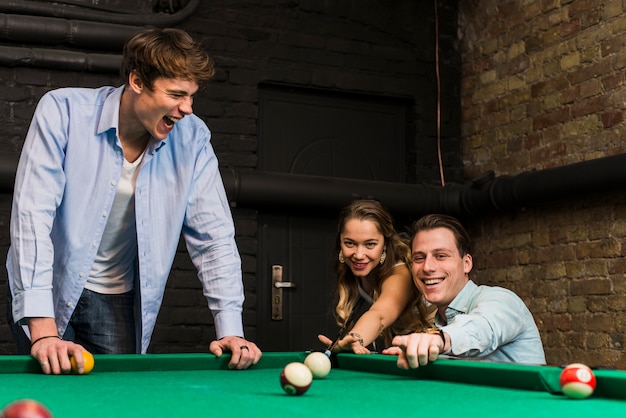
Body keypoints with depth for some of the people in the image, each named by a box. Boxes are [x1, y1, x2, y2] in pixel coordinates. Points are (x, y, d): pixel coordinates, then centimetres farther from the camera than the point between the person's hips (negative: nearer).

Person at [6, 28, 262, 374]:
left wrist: (230, 330, -16)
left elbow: (213, 239, -8)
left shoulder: (192, 139, -12)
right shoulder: (63, 111, -20)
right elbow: (32, 215, -26)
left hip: (120, 299, 2)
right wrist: (43, 330, -34)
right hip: (48, 288, -2)